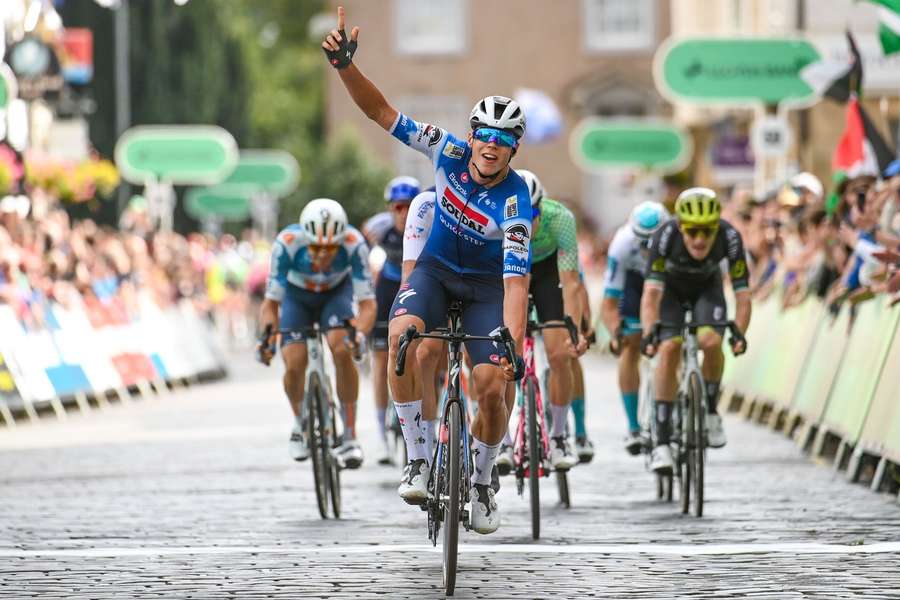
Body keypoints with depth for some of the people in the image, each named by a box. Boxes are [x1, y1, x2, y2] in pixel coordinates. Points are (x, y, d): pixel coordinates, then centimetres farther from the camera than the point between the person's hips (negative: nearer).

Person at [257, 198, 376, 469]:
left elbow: (367, 303, -33)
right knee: (294, 364, -17)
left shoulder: (354, 244, -36)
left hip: (336, 293, 0)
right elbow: (271, 303, -28)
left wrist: (359, 334, -53)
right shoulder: (287, 243, -37)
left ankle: (350, 437, -15)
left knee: (342, 351, -26)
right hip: (297, 296, 0)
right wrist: (268, 336, -47)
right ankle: (300, 422, 16)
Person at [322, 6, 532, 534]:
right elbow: (381, 111, -18)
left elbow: (516, 282, -34)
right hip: (436, 269, 2)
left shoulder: (515, 203, -29)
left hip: (487, 284, -2)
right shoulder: (449, 153, -20)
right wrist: (345, 66, -33)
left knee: (493, 387, -18)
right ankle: (418, 459, -23)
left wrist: (514, 346, -45)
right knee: (402, 336, -32)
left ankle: (483, 481, 12)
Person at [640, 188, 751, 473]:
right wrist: (649, 334, -55)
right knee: (669, 349, -21)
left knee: (711, 342, -26)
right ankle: (662, 442, -16)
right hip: (671, 288, -1)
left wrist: (739, 333, -47)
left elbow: (742, 294, -32)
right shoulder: (665, 236, -36)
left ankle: (710, 411, 0)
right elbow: (651, 293, -41)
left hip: (707, 287, 1)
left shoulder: (729, 237, -33)